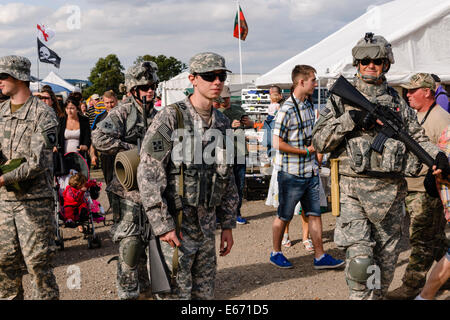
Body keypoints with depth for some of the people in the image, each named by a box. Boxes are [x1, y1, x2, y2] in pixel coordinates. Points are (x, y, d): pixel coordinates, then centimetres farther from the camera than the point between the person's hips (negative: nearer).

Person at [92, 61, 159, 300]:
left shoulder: (157, 116, 12)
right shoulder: (122, 113, -8)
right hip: (127, 191, -6)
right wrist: (134, 150, -19)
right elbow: (100, 138, -23)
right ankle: (127, 293, 6)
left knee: (147, 243, 14)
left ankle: (144, 288, 29)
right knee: (129, 243, -6)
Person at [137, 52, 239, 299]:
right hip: (175, 225, -6)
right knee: (176, 294, 0)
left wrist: (228, 224, 13)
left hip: (207, 227, 6)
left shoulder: (223, 124, 9)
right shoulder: (170, 117, -11)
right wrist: (163, 225, -18)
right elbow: (148, 174, -15)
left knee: (204, 293, 15)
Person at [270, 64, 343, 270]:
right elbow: (278, 143, -18)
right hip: (291, 174, -7)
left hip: (310, 172, 7)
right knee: (284, 216, 7)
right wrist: (306, 151, -15)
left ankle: (320, 257, 16)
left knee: (315, 214, 9)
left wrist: (315, 162, 13)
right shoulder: (287, 110, -17)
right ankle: (276, 253, 23)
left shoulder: (309, 106, 9)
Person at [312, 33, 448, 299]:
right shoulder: (342, 99, 5)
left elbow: (418, 136, 15)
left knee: (386, 260, 12)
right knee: (360, 258, -15)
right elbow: (319, 141, -2)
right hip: (353, 190, -3)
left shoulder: (398, 102, 14)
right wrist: (351, 120, -14)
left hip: (391, 192, 4)